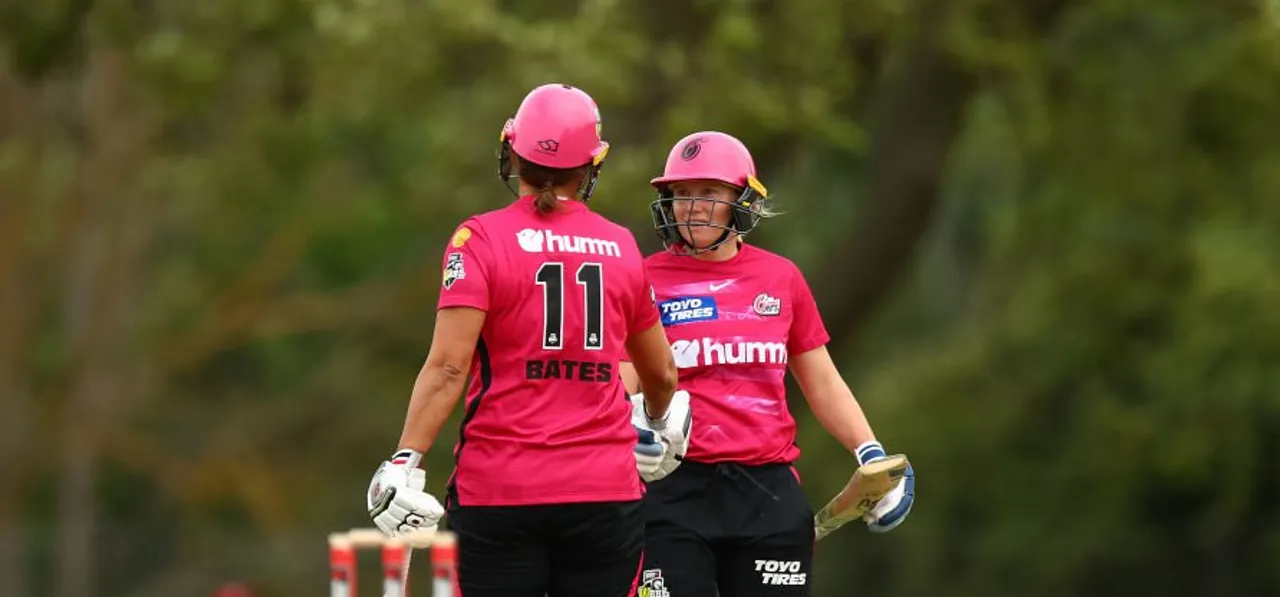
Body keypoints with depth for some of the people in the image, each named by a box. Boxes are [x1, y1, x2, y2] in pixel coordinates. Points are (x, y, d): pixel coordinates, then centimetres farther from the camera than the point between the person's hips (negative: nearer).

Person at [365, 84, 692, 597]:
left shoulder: (483, 239, -4)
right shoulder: (622, 247, 8)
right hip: (605, 491, 2)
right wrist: (664, 427, 42)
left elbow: (448, 366, -13)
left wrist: (407, 461, -12)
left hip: (501, 489, -2)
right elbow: (661, 376, 21)